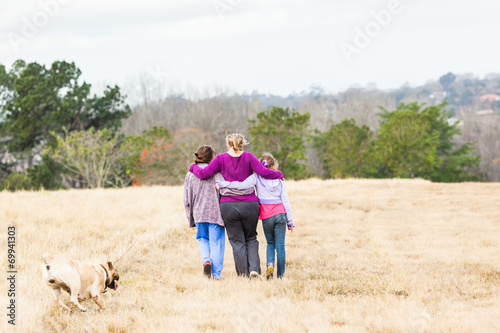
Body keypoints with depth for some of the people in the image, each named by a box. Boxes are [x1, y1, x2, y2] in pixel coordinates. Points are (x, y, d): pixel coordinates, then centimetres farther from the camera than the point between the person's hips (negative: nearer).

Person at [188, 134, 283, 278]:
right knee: (251, 239, 17)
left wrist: (193, 167, 15)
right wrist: (279, 174, 8)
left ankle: (244, 273, 7)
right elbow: (264, 173, -10)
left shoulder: (221, 158, -1)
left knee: (237, 242, 9)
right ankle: (254, 268, -1)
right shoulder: (248, 157, -2)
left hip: (228, 206, 0)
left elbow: (204, 174, -5)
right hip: (249, 205, 0)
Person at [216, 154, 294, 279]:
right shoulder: (279, 180, 9)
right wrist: (290, 221, 12)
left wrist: (223, 184, -11)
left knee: (270, 243, 18)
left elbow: (243, 185, -16)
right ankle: (281, 275, 1)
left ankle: (270, 264, -8)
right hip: (280, 213, 1)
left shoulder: (257, 177, 1)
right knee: (280, 245, 5)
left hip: (267, 216, -1)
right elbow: (285, 201, 8)